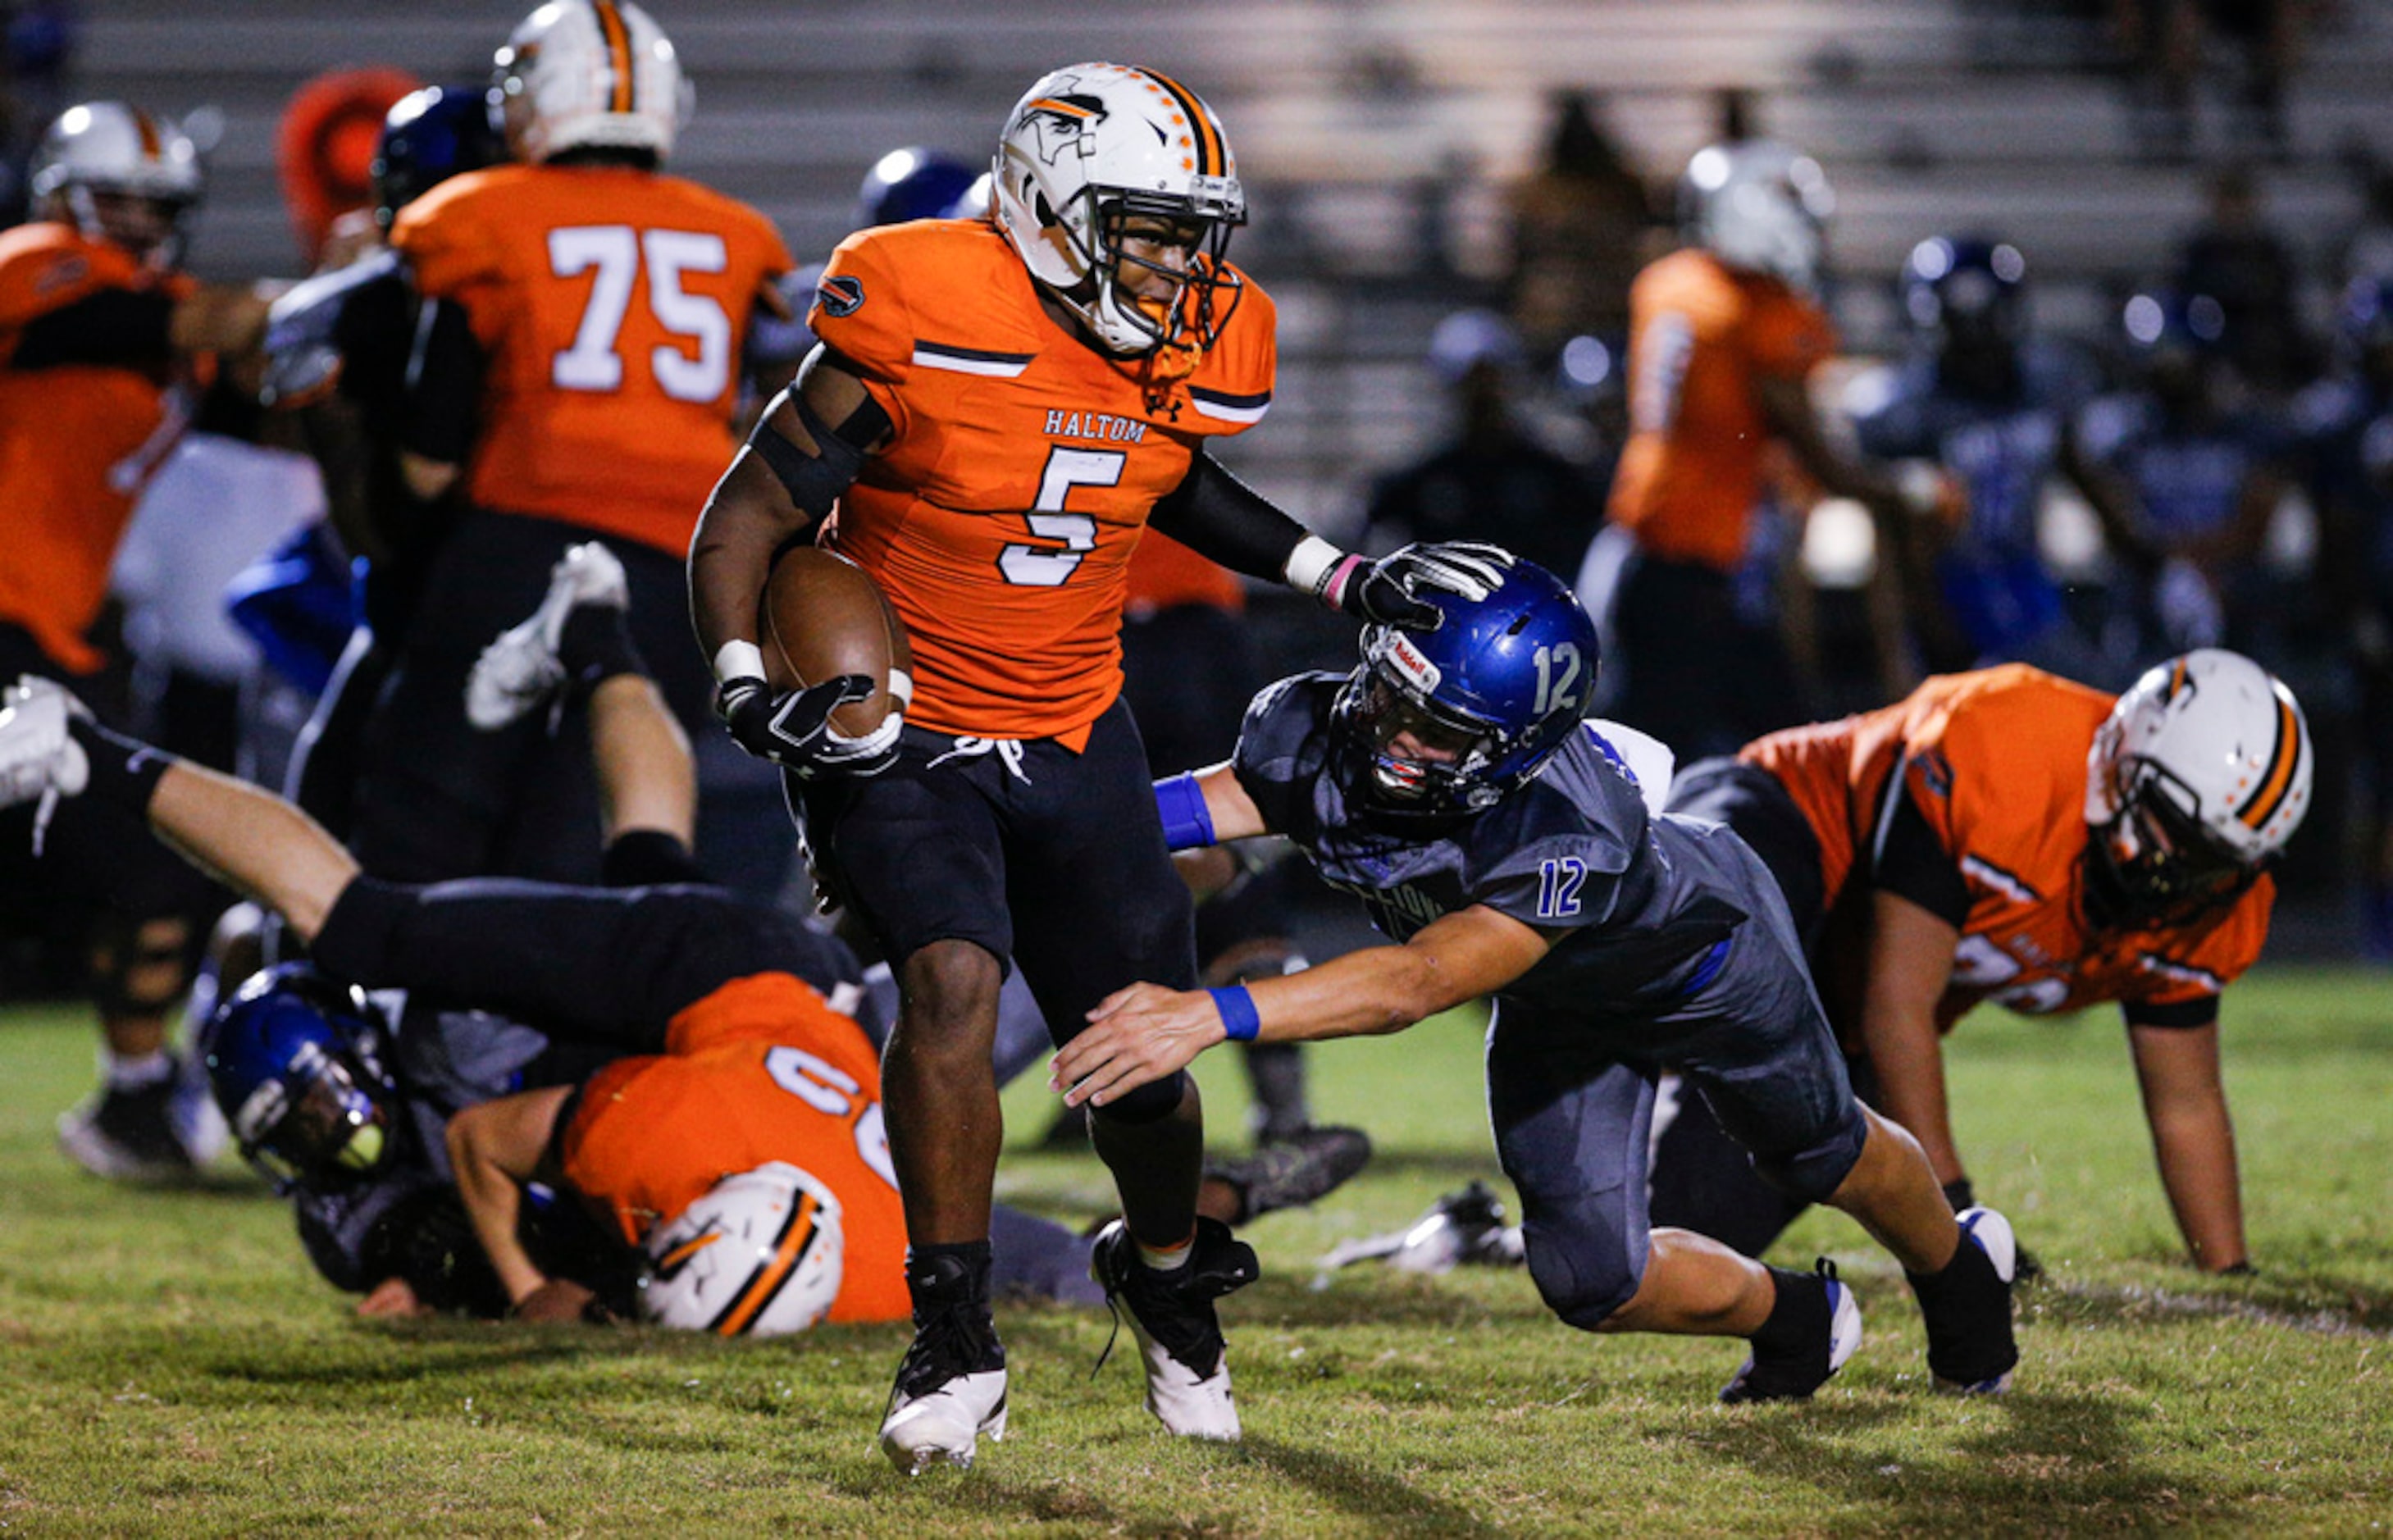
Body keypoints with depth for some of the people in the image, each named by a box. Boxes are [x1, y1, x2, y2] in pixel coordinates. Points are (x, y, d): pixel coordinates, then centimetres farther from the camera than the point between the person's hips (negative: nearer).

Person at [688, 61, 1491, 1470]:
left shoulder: (1195, 355, -4)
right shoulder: (925, 329, -22)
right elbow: (749, 518, -14)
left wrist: (1341, 577, 13)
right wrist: (747, 687, -28)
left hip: (1075, 742, 5)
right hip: (900, 740, -5)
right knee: (954, 981, -29)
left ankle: (1168, 1276, 41)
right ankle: (955, 1345, -16)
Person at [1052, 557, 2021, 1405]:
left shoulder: (1568, 837, -51)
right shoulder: (1310, 734, -35)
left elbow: (1418, 983, -61)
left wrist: (1212, 1015, -72)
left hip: (1698, 949, -4)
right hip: (1558, 1009, 4)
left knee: (1821, 1156, 23)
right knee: (1593, 1284, 2)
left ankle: (1958, 1268, 58)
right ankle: (1794, 1321, 34)